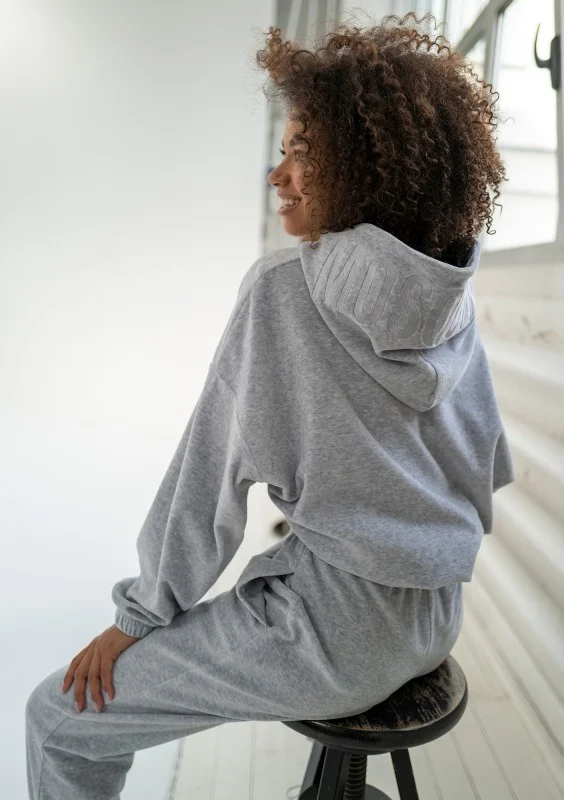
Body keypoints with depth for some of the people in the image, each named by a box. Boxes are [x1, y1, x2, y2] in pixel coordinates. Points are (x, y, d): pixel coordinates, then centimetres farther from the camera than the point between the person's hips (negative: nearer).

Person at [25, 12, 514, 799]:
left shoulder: (282, 287, -17)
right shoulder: (456, 299, 2)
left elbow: (212, 471, -14)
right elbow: (489, 468, 10)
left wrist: (138, 617, -1)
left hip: (336, 632, -7)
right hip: (437, 618, 8)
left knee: (59, 718, 6)